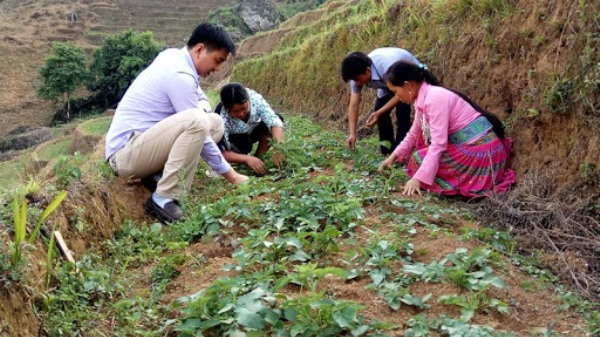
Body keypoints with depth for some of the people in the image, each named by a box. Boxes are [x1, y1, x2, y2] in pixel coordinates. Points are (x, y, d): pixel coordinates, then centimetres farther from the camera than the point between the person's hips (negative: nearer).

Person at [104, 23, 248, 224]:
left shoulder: (173, 55, 9)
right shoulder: (179, 75, -20)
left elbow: (201, 99, 21)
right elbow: (199, 133, -18)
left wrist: (203, 107, -5)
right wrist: (231, 176, -10)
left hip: (142, 144, 10)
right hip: (125, 154, -10)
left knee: (215, 123, 8)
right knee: (198, 121, -32)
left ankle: (163, 175, -1)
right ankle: (164, 199, -24)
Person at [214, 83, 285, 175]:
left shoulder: (255, 99, -32)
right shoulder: (222, 118, -38)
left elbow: (275, 121, -36)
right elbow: (222, 153, -38)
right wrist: (247, 159, -52)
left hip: (250, 132, 4)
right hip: (232, 139, -4)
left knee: (277, 117, -21)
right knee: (242, 143, -37)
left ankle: (258, 157, -8)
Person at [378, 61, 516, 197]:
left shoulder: (435, 98, -21)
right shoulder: (423, 98, 6)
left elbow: (438, 144, -24)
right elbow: (414, 135, 19)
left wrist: (419, 178, -25)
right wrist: (393, 156, 14)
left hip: (479, 148, -9)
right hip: (467, 144, 9)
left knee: (419, 159, -8)